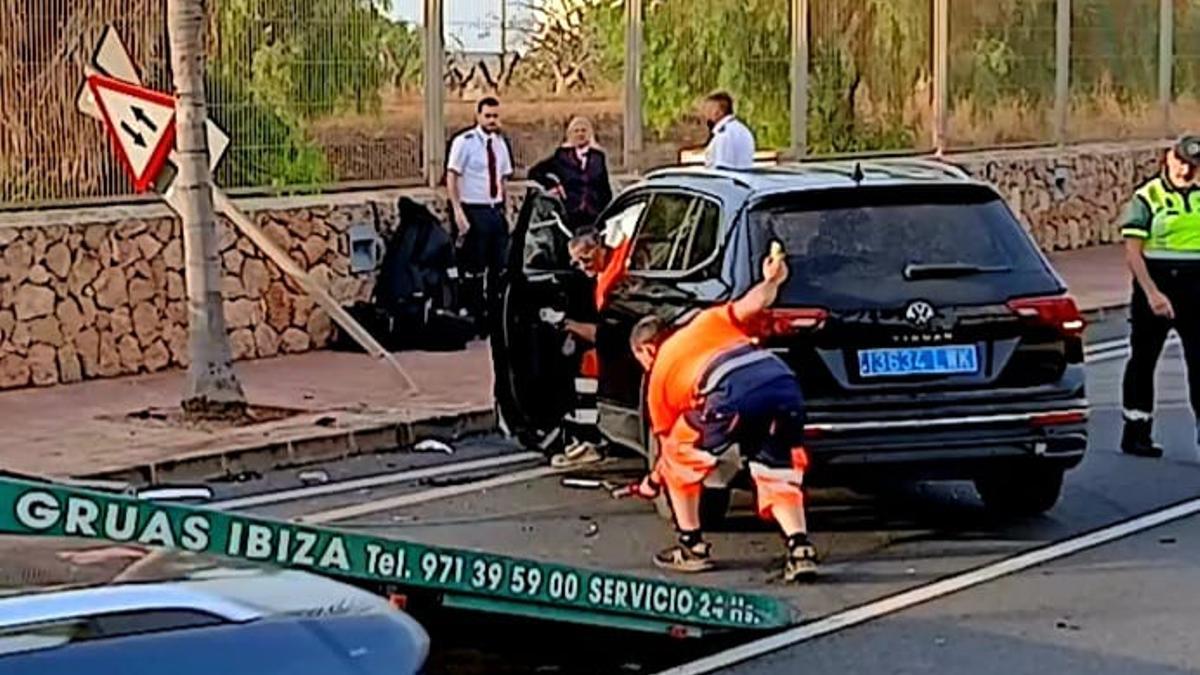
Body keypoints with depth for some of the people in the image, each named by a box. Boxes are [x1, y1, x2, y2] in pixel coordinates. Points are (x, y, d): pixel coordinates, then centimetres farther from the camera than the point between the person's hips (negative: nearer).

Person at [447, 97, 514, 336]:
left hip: (496, 211, 6)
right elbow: (451, 177, -12)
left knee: (499, 266, 11)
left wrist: (503, 208, 9)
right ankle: (475, 319, 10)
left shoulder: (500, 143, 9)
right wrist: (458, 213, -19)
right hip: (474, 211, -6)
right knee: (474, 270, 1)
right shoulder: (464, 142, -10)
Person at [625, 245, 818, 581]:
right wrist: (772, 281, 34)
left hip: (732, 396, -4)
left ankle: (692, 547, 25)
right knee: (777, 474, 20)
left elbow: (668, 443, 35)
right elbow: (750, 306, 15)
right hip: (783, 384, 4)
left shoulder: (658, 378, 27)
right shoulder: (708, 320, 35)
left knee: (679, 458, 22)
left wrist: (653, 482, 53)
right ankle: (800, 550, -2)